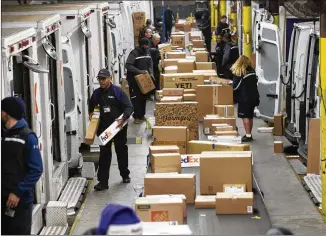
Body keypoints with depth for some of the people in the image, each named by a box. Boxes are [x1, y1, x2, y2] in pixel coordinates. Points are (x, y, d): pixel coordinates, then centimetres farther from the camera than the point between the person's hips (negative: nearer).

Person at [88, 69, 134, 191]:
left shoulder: (118, 91, -11)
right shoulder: (97, 93, 3)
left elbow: (129, 107, -15)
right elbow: (91, 105, 26)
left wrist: (123, 119, -28)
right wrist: (91, 113, 11)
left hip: (119, 127, -3)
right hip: (104, 127, 3)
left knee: (122, 151, 13)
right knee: (104, 154, 0)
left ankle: (125, 175, 34)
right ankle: (103, 181, 1)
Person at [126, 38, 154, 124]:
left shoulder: (147, 52, 8)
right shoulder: (134, 53, -14)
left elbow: (150, 64, 16)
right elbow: (128, 65, -21)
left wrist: (151, 73, -2)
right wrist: (139, 71, -27)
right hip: (134, 80, -7)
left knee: (143, 97, 10)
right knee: (136, 98, -5)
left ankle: (142, 115, 20)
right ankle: (136, 116, 0)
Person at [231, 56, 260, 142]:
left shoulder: (239, 73, -12)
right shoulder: (252, 71, 7)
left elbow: (235, 87, -12)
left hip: (244, 98, -7)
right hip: (254, 97, 7)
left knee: (245, 117, -5)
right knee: (250, 116, 12)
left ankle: (248, 135, -9)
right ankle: (249, 134, 18)